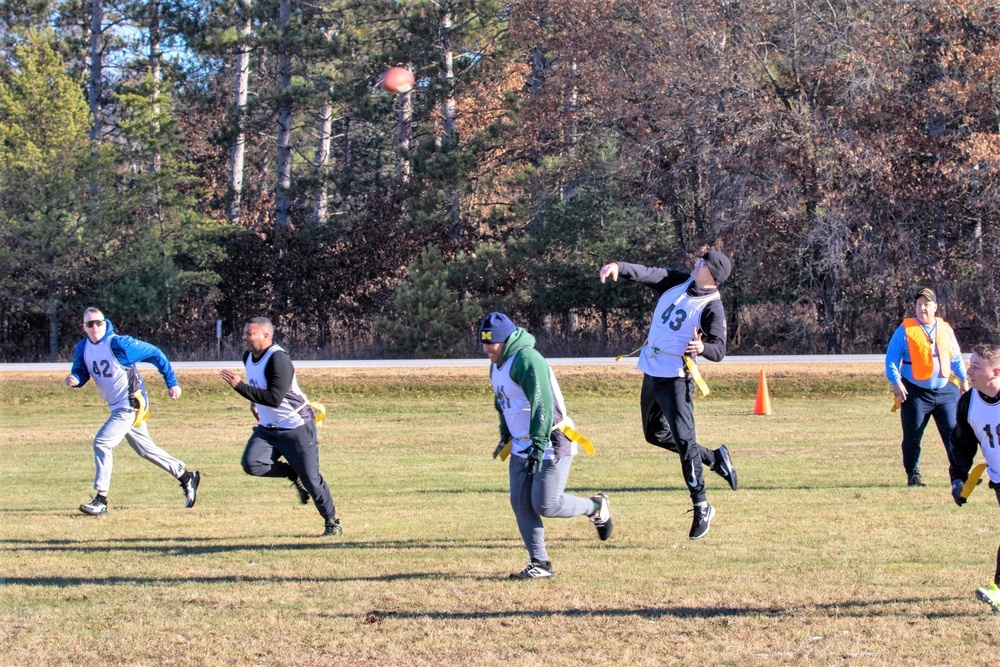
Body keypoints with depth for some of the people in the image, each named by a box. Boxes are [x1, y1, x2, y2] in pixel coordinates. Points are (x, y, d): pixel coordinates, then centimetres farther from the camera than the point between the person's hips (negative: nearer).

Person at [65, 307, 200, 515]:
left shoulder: (119, 344, -20)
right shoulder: (82, 348, 0)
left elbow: (155, 354, -13)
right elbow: (81, 372, 9)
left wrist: (171, 383, -11)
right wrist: (75, 379, -17)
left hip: (132, 403, -8)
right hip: (117, 407, 8)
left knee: (102, 442, -18)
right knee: (145, 449, 18)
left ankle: (101, 501, -15)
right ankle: (186, 478, 34)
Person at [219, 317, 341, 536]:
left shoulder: (278, 360, -24)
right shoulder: (248, 357, 3)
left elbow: (275, 398, -33)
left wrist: (239, 386, -34)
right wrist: (255, 402, 13)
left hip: (296, 427, -8)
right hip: (267, 428, 8)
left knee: (311, 478, -4)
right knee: (251, 464, -16)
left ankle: (332, 522, 17)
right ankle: (294, 475, 8)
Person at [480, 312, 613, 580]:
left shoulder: (527, 360, -22)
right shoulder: (497, 365, 9)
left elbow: (542, 405, -26)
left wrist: (538, 445, -29)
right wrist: (505, 436, 22)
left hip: (552, 443, -9)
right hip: (522, 445, 9)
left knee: (545, 505, -9)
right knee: (521, 503, 1)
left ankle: (595, 507, 16)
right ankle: (540, 564, 6)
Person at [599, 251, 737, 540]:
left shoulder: (712, 307, -15)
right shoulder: (677, 282, 3)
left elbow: (719, 350, -22)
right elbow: (646, 274, -11)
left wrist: (703, 347, -45)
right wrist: (619, 267, -31)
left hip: (676, 378, -8)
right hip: (652, 372, 8)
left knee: (683, 439, -14)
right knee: (655, 434, 20)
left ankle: (701, 507, -4)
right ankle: (715, 458, 35)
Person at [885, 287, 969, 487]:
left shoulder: (946, 329, 11)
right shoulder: (905, 330, -3)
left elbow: (956, 358, 21)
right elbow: (891, 358, -6)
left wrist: (964, 379, 13)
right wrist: (896, 383, -17)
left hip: (944, 390, 3)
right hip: (916, 393, -3)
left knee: (954, 432, 1)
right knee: (912, 436, 1)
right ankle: (913, 474, 12)